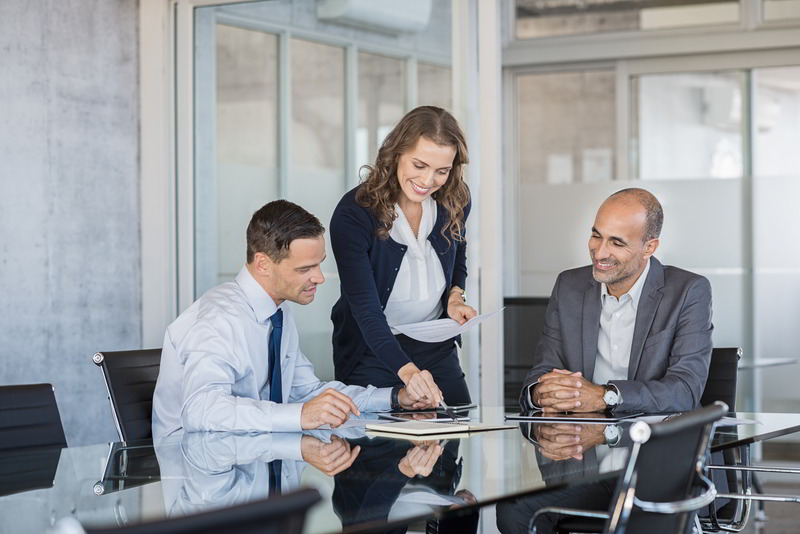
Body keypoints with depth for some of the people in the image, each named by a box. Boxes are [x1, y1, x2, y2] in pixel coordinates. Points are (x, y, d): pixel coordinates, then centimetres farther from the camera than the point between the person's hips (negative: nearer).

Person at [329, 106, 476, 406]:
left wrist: (455, 298, -7)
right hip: (371, 356, -4)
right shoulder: (353, 214, -22)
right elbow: (365, 308, -29)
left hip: (437, 349, 4)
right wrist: (407, 370, -42)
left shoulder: (455, 201, -6)